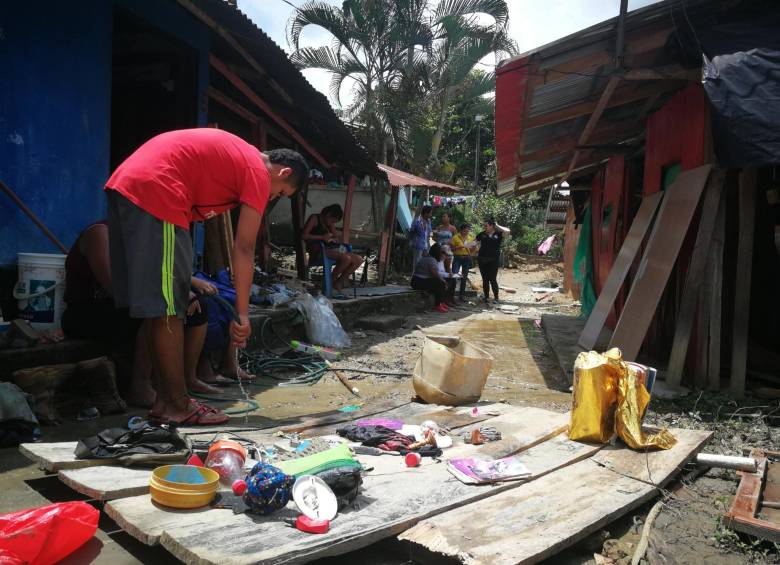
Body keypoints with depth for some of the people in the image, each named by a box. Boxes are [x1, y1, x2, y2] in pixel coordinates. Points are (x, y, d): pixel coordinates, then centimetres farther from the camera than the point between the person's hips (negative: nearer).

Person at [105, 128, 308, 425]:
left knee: (155, 305, 11)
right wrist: (242, 314, -2)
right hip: (154, 192, -10)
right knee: (168, 308, -4)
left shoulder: (234, 154, 26)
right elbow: (244, 248, -5)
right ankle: (177, 406, 4)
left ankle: (164, 400, 18)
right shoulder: (259, 172, 0)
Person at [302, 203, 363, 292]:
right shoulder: (314, 218, 0)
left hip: (332, 248, 8)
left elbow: (336, 238, 19)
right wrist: (322, 237, -17)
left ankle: (339, 282, 3)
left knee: (359, 260, -8)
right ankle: (332, 280, -9)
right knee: (346, 258, -31)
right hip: (318, 251, -8)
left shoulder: (331, 224, 22)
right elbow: (304, 236, -11)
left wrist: (332, 239, -5)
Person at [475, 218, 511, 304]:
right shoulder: (482, 234, 9)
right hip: (482, 259, 3)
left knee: (493, 279, -4)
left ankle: (496, 297, 8)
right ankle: (486, 296, 18)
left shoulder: (498, 233, 2)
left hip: (493, 260, -3)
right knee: (485, 279, 9)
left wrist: (497, 226, -4)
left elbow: (507, 231, -13)